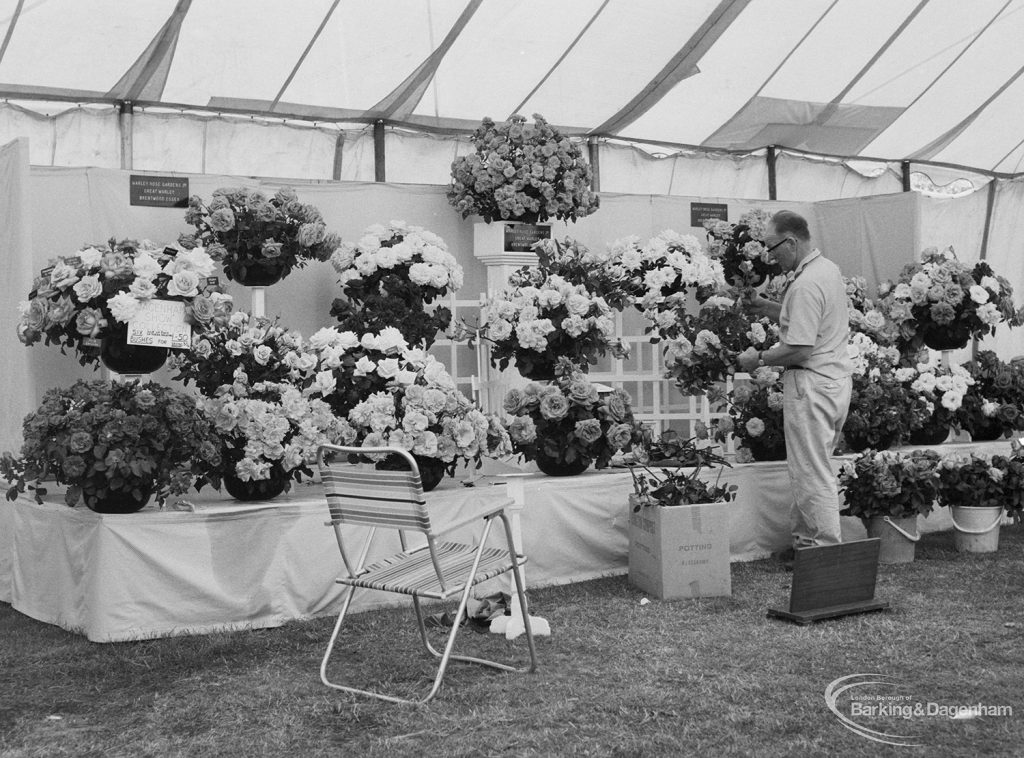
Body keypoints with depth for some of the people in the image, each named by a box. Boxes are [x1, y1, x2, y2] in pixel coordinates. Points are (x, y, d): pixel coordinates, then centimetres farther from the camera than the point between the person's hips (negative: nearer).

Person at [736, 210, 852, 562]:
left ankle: (828, 552, 6)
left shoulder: (805, 285, -21)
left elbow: (799, 349, -24)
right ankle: (806, 540, 24)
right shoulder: (828, 268, 11)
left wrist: (759, 359, -10)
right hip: (837, 377, 10)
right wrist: (766, 308, 16)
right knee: (810, 469, 17)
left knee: (813, 474, -1)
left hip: (812, 384, -10)